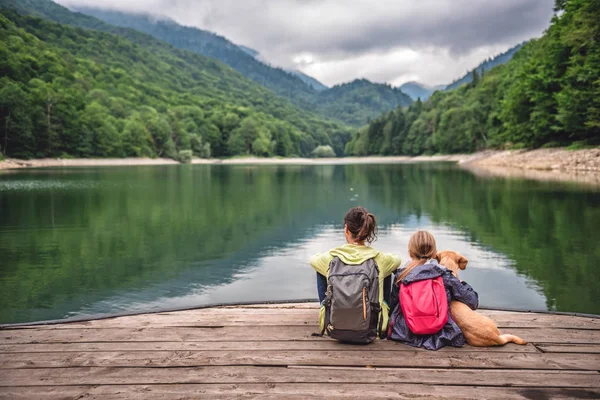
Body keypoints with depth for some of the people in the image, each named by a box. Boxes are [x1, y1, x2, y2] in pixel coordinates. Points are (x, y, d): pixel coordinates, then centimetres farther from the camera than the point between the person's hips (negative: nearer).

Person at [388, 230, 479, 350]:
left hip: (408, 335, 2)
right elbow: (473, 302, -2)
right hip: (439, 335, -2)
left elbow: (393, 307, 2)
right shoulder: (445, 275, -6)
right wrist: (463, 284, 16)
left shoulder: (400, 277, -4)